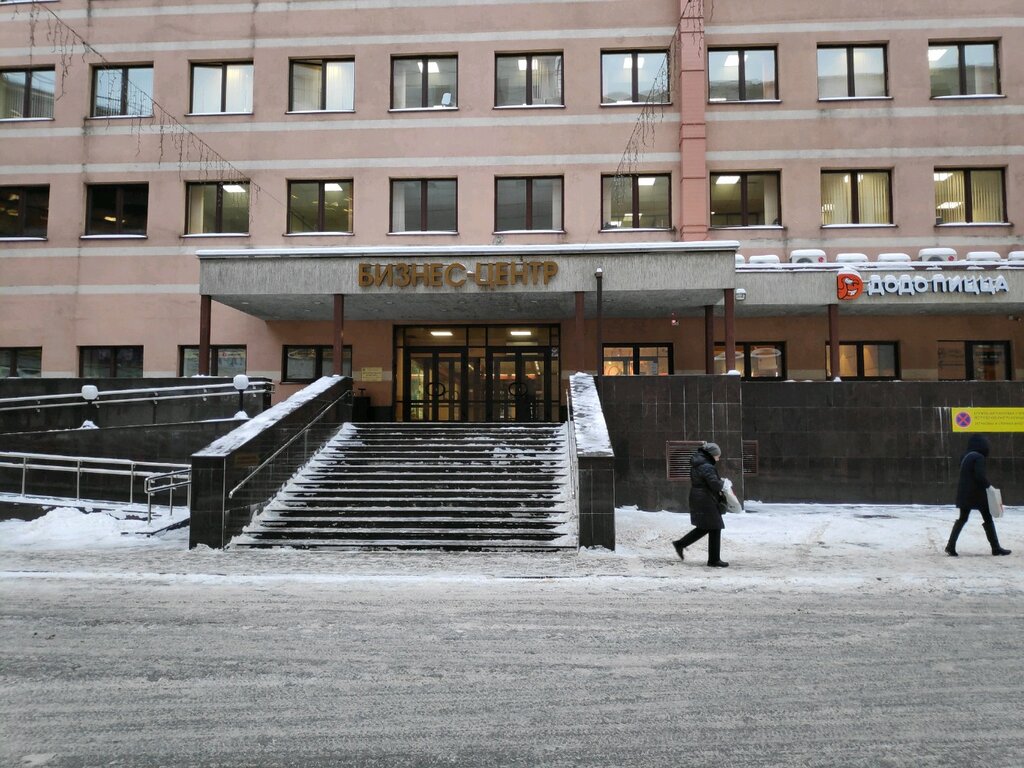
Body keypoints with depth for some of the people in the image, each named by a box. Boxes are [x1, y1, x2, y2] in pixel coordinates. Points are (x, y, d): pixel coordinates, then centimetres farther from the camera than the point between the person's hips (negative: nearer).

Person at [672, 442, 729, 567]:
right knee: (715, 529, 1)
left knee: (704, 527, 20)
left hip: (697, 500, 10)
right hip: (706, 502, -10)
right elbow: (716, 485, -26)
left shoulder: (696, 465, 11)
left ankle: (680, 544, 21)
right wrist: (722, 483, -3)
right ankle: (714, 560, 9)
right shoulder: (707, 467, -20)